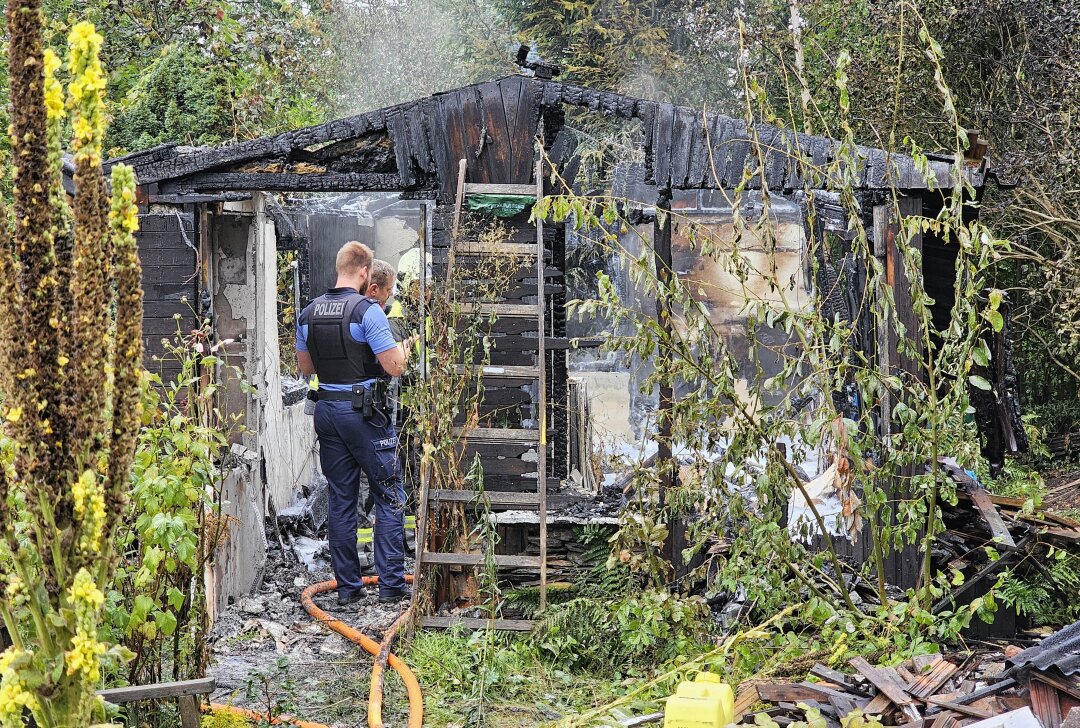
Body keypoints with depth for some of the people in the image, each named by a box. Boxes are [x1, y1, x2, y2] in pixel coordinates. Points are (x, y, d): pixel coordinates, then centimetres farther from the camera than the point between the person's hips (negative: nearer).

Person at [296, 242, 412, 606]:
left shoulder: (308, 313, 6)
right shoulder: (368, 310, -13)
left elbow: (305, 367, 18)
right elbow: (395, 367, -14)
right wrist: (402, 347, 7)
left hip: (327, 410, 6)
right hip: (364, 412, -6)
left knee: (341, 500, 10)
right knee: (390, 496, 4)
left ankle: (347, 586, 12)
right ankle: (390, 583, 2)